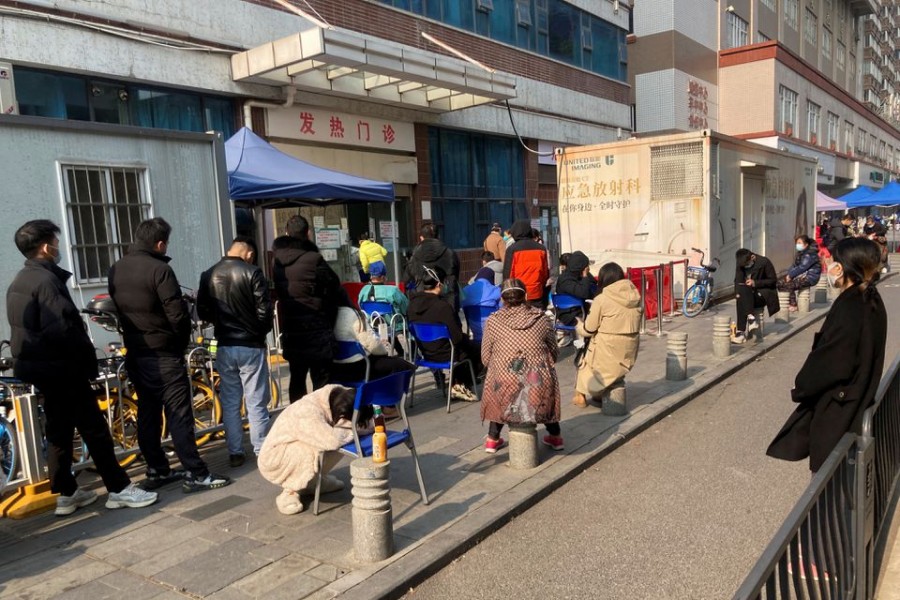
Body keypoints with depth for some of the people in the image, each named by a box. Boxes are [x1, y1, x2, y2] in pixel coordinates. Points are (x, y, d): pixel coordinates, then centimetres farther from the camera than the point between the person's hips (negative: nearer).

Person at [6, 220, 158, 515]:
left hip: (35, 365, 10)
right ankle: (119, 489, 2)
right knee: (94, 427, -3)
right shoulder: (46, 279, -19)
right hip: (60, 367, -10)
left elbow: (31, 327, 17)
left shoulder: (19, 282, 13)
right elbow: (62, 329, -26)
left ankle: (66, 494, 22)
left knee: (59, 429, 15)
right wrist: (89, 359, -15)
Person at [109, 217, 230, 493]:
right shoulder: (159, 269, -17)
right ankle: (196, 474, -2)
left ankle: (157, 470, 21)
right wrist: (182, 342, -3)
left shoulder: (116, 270, 7)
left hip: (134, 354, 8)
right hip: (163, 355, -8)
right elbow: (178, 315, -19)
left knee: (147, 413, 13)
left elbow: (118, 310, 12)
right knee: (178, 414, -5)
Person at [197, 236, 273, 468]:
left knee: (229, 402, 12)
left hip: (224, 346, 4)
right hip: (251, 346, -4)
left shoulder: (208, 275, 4)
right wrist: (260, 332, 5)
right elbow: (264, 311, -14)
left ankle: (235, 453, 17)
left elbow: (202, 312, 6)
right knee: (256, 402, 4)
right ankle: (262, 451, 10)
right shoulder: (252, 273, -11)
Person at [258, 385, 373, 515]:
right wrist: (355, 430, -30)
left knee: (341, 444, -7)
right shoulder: (308, 416, -37)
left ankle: (312, 480, 11)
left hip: (299, 449, 8)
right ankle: (289, 493, -11)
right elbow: (332, 440, -48)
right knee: (314, 450, -33)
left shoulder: (337, 396, -17)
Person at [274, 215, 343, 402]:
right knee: (320, 378, 2)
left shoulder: (278, 263, 3)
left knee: (297, 377, 15)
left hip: (290, 329, 6)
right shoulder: (314, 260, -14)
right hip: (316, 328, -5)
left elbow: (277, 292, 10)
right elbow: (335, 289, -6)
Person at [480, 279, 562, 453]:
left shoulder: (493, 321, 0)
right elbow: (554, 355, 11)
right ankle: (555, 436, 39)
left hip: (505, 397, -1)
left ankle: (492, 440, 33)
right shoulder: (542, 319, 3)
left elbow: (486, 359, 5)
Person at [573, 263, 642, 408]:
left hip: (608, 355, -5)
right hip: (629, 354, 5)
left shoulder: (602, 299, -15)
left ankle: (581, 396, 28)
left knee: (585, 357, 23)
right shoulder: (634, 295, 1)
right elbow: (627, 324, 10)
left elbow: (588, 330, -8)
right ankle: (598, 393, 33)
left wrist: (578, 325, 14)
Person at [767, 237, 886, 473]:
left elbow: (829, 363, -22)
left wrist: (801, 387, -5)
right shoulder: (870, 300, 0)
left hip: (837, 407, -9)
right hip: (857, 398, 9)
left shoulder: (849, 310, -27)